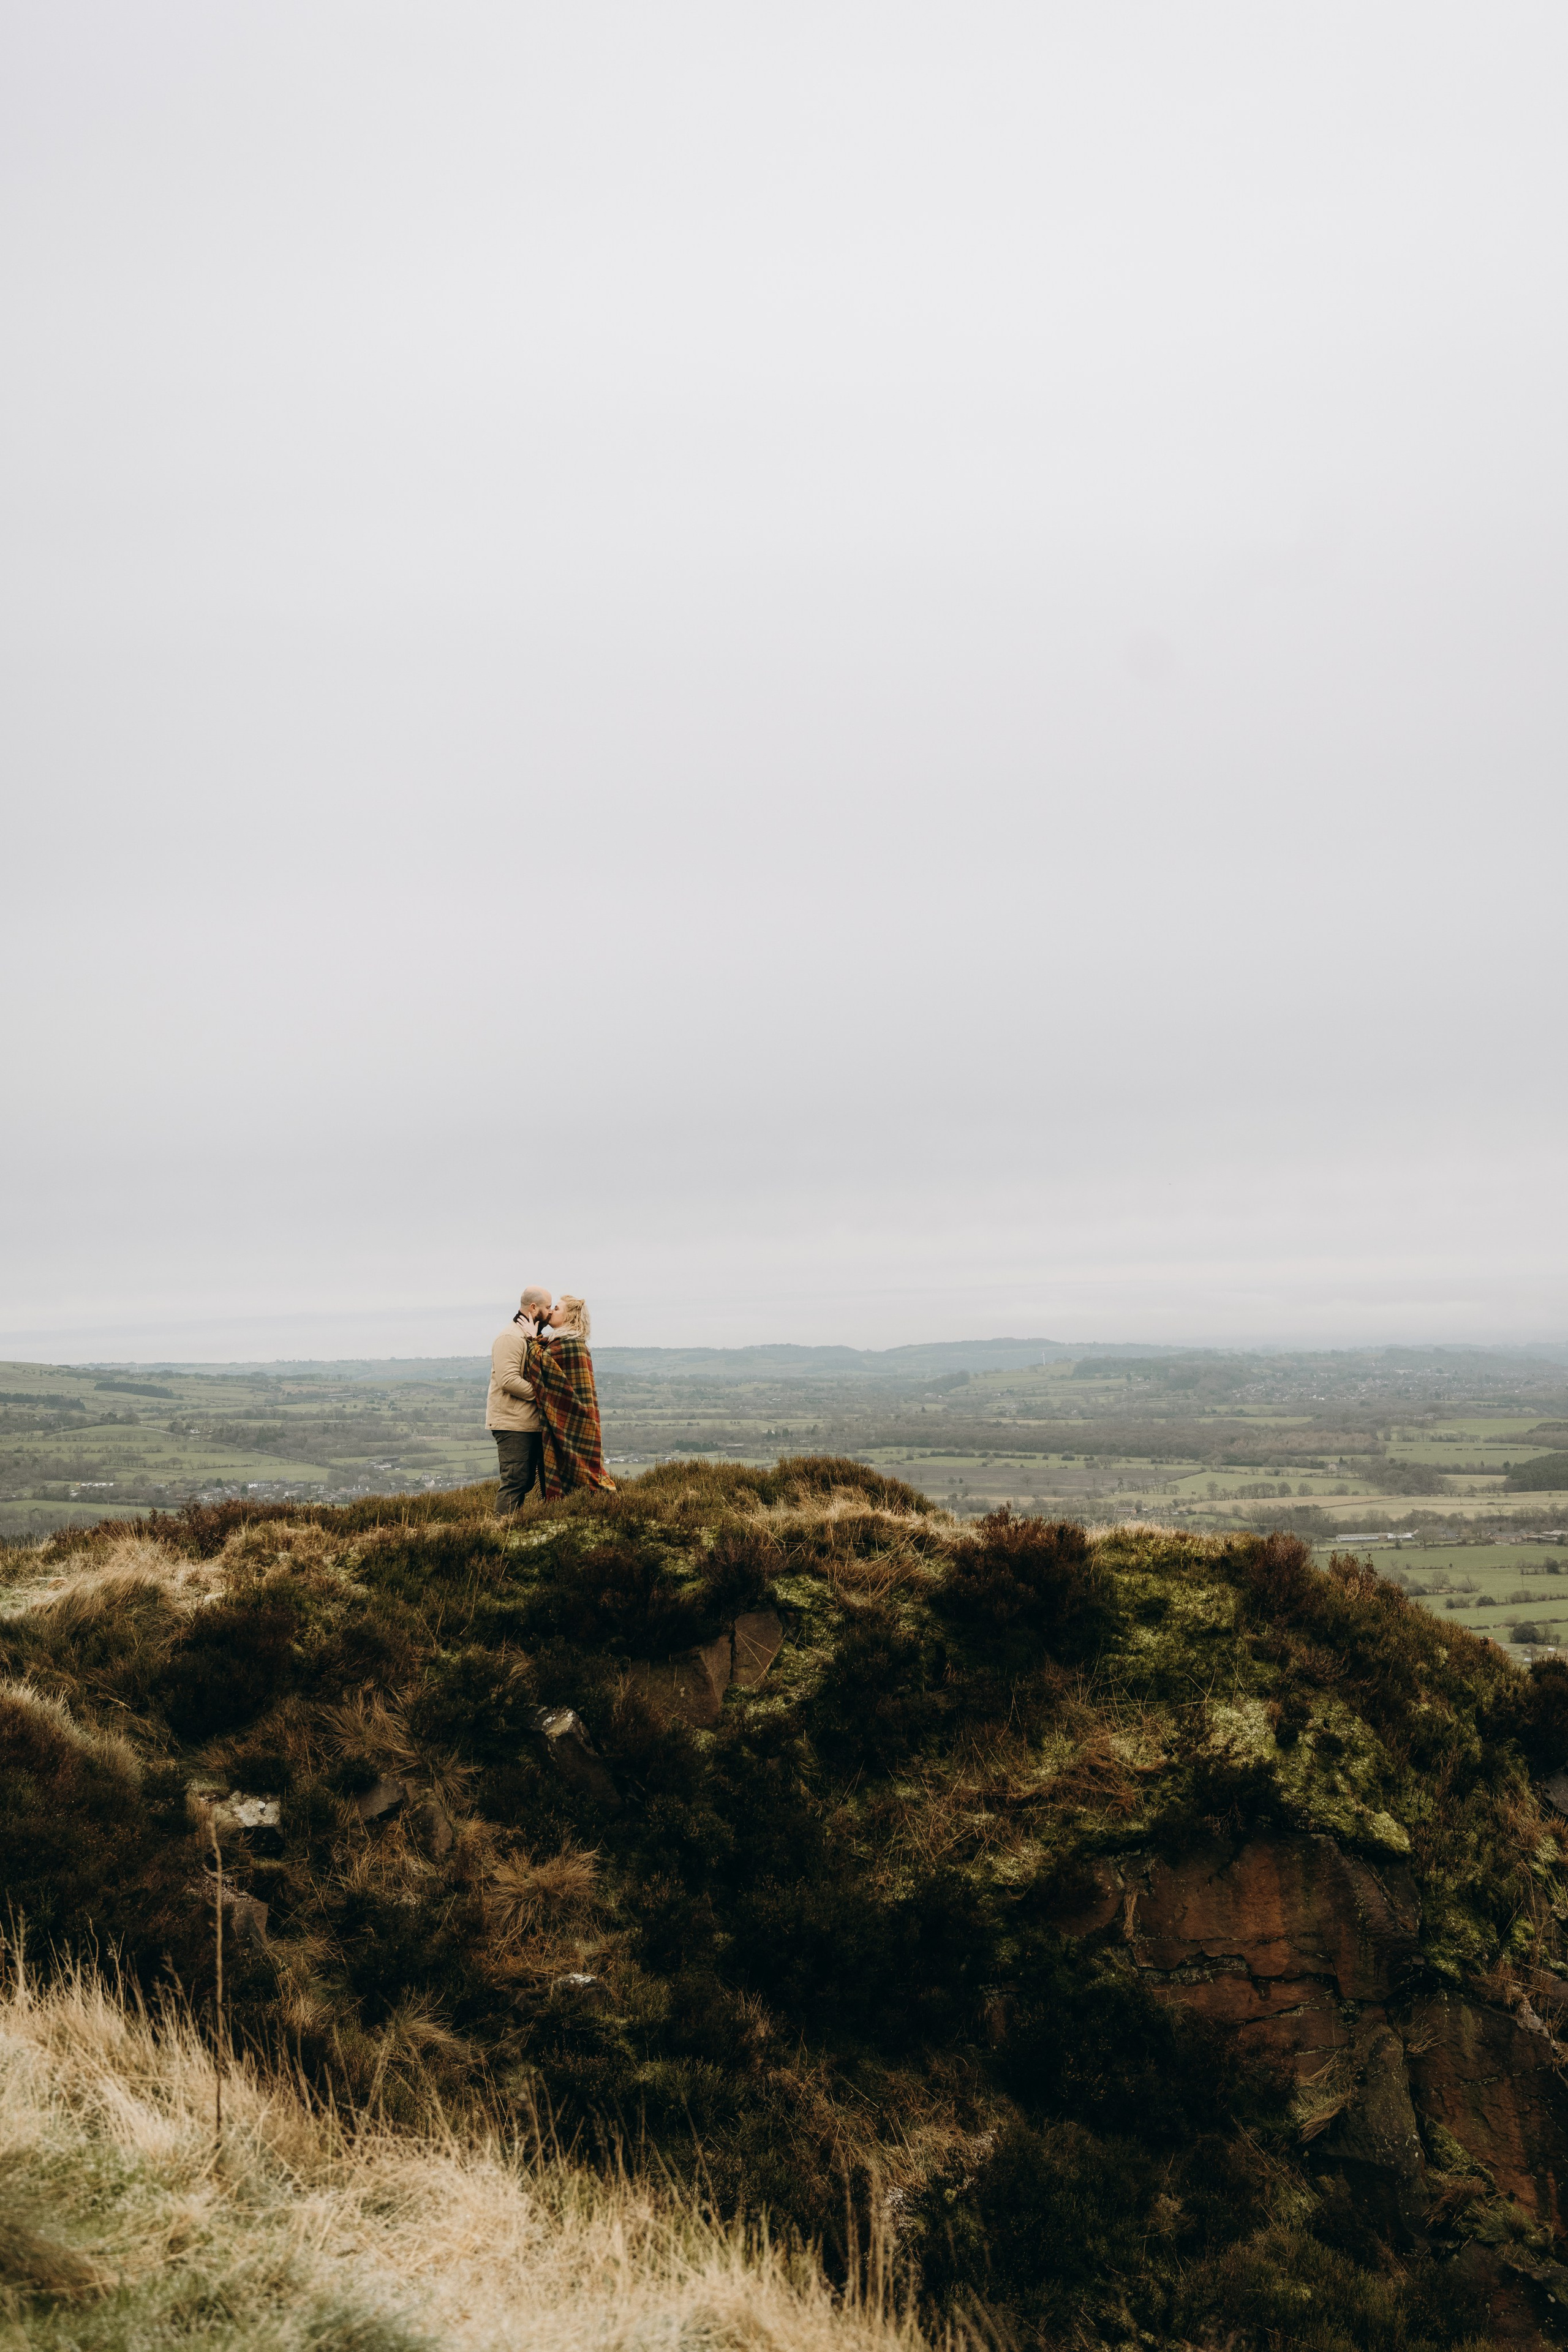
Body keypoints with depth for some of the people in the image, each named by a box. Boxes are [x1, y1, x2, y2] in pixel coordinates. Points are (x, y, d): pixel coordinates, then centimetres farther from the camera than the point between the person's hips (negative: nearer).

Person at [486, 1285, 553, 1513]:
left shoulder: (532, 1337, 20)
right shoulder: (510, 1338, -14)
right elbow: (508, 1380, -24)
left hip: (530, 1423, 10)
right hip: (512, 1424, -10)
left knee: (526, 1482, 12)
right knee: (514, 1482, -11)